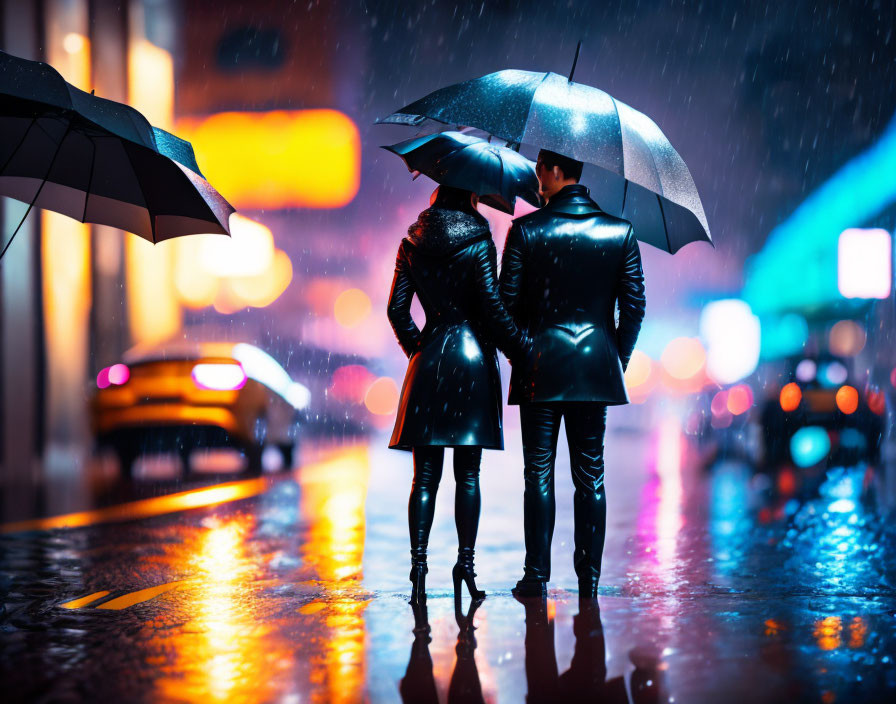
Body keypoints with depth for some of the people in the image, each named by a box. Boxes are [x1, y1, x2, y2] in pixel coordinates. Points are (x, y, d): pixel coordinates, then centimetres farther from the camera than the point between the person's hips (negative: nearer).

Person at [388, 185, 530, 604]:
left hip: (428, 360, 3)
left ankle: (419, 562, -7)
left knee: (425, 474, 3)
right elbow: (492, 306, -12)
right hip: (473, 357, -2)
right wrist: (520, 348, -4)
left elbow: (396, 308, 4)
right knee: (467, 473, 3)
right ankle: (465, 562, 0)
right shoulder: (478, 242, -4)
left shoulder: (412, 244, 6)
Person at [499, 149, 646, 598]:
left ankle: (537, 577, 3)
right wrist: (617, 360, 12)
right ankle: (589, 579, 9)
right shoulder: (620, 232, 1)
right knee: (590, 477, 8)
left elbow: (507, 304, -4)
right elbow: (634, 307, 1)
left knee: (538, 475, 4)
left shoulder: (525, 230, -5)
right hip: (596, 368, 2)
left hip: (541, 367, -2)